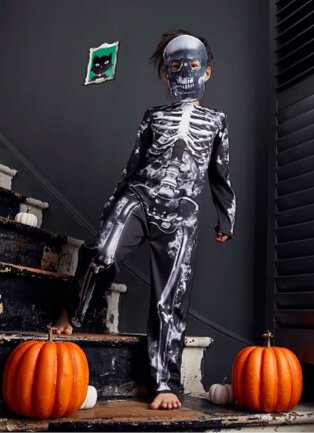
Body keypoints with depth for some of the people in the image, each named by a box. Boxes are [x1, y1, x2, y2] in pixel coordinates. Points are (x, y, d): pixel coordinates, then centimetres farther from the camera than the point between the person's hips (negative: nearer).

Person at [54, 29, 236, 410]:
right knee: (101, 256, -28)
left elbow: (220, 174, 19)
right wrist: (110, 208, 16)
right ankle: (73, 313, 3)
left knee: (170, 300, -4)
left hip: (180, 215, 0)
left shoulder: (216, 120, 17)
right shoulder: (153, 117, 17)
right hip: (138, 198, 0)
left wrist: (225, 219, 17)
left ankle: (166, 384, 6)